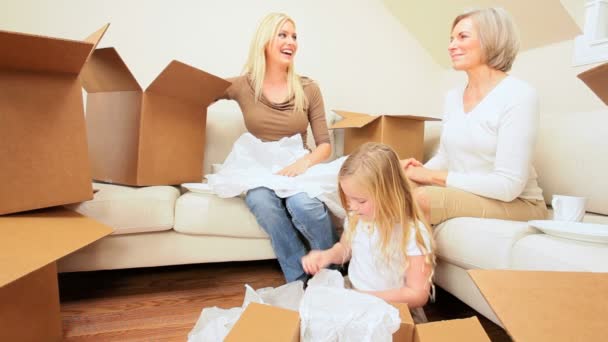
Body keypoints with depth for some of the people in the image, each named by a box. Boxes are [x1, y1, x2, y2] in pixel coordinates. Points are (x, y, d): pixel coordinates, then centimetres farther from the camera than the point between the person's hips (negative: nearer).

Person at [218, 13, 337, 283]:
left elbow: (325, 144, 1)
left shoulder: (308, 89, 2)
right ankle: (299, 281, -16)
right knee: (263, 203, -35)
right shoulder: (242, 86, 0)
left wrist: (305, 162, -20)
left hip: (299, 169, 0)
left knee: (303, 204, -35)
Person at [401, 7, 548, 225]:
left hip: (516, 203, -5)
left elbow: (508, 185, -21)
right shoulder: (452, 97, 7)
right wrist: (422, 170, -10)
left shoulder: (518, 96, -15)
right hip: (461, 196, 6)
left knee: (423, 199, -30)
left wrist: (432, 176, -19)